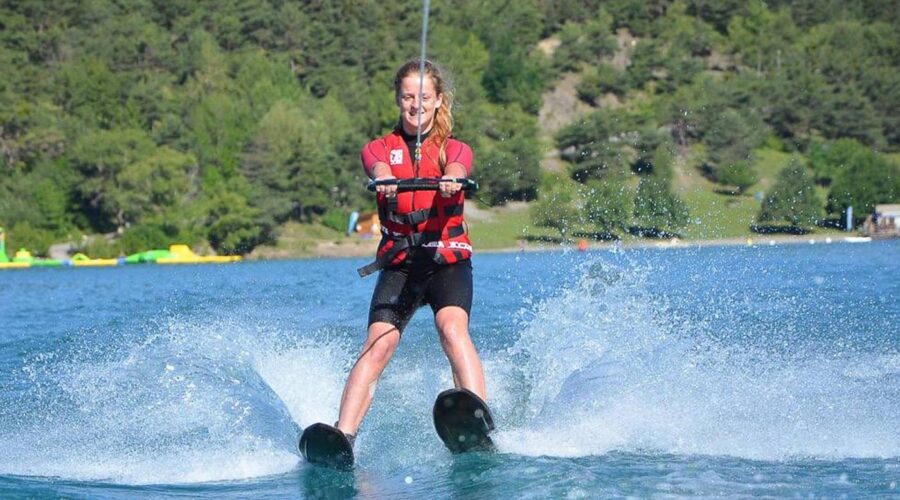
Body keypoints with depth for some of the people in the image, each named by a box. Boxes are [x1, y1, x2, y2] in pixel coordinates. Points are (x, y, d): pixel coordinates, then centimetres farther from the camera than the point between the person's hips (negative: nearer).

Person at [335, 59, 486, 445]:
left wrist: (451, 178, -44)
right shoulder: (380, 148, 10)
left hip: (448, 260, -1)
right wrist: (384, 178, -43)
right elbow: (376, 165, -17)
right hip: (399, 264, 1)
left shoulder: (455, 149, 9)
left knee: (452, 328, -29)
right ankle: (343, 435, -30)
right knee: (377, 344, -19)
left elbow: (457, 167, -18)